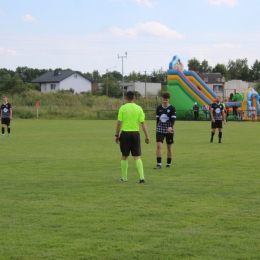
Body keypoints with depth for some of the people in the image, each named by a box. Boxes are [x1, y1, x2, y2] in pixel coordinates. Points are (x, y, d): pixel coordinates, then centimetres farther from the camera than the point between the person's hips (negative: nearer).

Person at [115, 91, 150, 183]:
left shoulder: (122, 108, -4)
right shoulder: (139, 108, 1)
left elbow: (119, 123, -5)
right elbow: (143, 123, -2)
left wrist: (117, 135, 3)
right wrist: (147, 136, 1)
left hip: (125, 133, -2)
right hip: (135, 133, 2)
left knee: (124, 156, 11)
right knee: (137, 157, 5)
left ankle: (124, 178, 17)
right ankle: (142, 177, -6)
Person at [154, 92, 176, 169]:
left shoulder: (172, 108, -4)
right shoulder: (159, 108, 6)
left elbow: (173, 119, -11)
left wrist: (171, 127, -28)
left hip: (169, 130, -2)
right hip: (160, 130, 2)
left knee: (169, 146, 8)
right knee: (158, 145, -13)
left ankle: (168, 163, 21)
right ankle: (159, 164, -13)